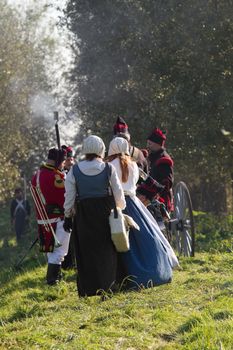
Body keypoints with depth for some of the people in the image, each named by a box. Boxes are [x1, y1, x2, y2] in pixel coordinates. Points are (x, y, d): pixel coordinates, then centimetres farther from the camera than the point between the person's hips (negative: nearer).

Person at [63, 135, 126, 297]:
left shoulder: (75, 170, -2)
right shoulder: (109, 169, -4)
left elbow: (69, 196, 1)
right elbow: (119, 194, 2)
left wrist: (68, 217, 10)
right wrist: (121, 208, 21)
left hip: (84, 214, 1)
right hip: (105, 212, 0)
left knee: (86, 251, 6)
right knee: (106, 249, 9)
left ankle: (87, 290, 6)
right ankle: (106, 286, 8)